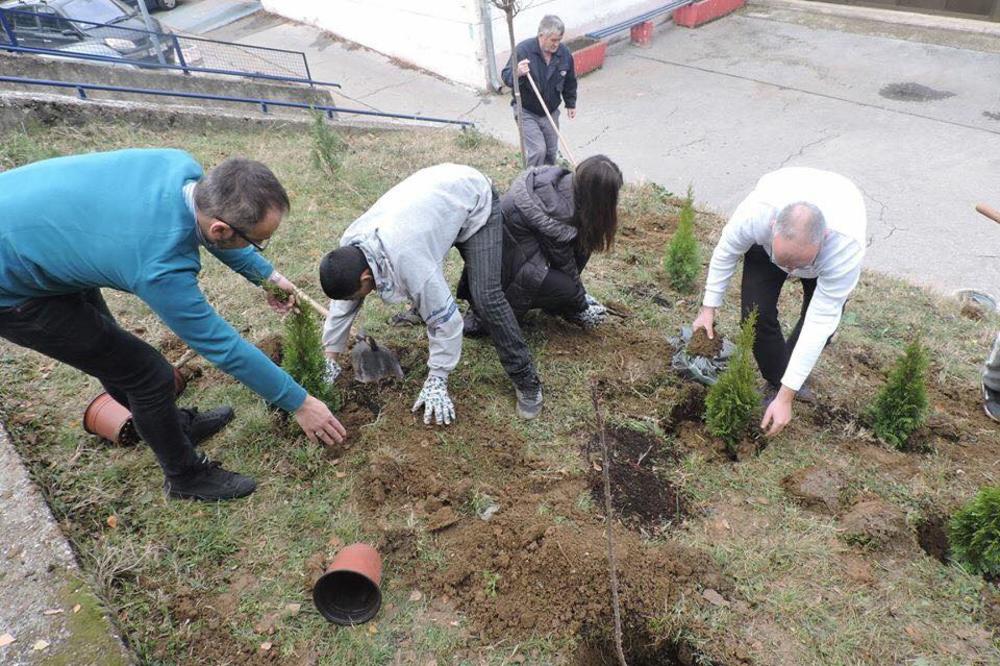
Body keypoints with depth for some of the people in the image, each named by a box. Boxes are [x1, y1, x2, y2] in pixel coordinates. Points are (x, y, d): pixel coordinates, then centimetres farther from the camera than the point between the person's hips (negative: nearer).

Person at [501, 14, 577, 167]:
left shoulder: (564, 53, -8)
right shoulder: (523, 49, -20)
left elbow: (569, 81, 9)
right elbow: (505, 77, -18)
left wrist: (571, 103, 17)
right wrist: (518, 73, -40)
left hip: (551, 112, 5)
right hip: (527, 112, -4)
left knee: (551, 151, 13)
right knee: (538, 150, -14)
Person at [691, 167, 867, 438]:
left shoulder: (847, 245, -45)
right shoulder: (756, 213, -44)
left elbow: (820, 322, -39)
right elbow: (726, 252, -19)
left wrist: (786, 397, -37)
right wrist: (709, 307, -12)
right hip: (766, 241, 0)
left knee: (825, 316, -9)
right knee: (756, 313, -16)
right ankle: (776, 382, 8)